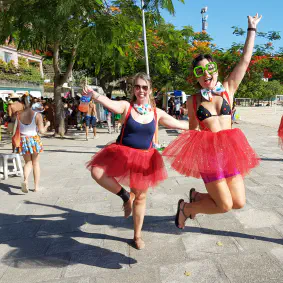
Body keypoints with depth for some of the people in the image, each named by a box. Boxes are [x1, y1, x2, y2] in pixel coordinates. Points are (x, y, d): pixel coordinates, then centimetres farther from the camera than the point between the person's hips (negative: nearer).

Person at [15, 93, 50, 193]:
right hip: (34, 139, -2)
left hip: (23, 140, 2)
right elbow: (42, 131, -12)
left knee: (28, 162, 17)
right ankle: (36, 186, 20)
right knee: (35, 163, 14)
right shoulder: (37, 115, -12)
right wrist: (47, 124, 5)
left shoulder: (19, 115, -3)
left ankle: (25, 180, -10)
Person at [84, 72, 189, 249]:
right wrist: (93, 94, -48)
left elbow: (181, 124, 9)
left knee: (140, 196, 11)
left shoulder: (157, 113, 0)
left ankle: (137, 235, 33)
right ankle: (125, 196, 3)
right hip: (122, 154, -1)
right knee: (97, 171, -22)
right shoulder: (127, 107, -8)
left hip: (144, 158, 1)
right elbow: (109, 102, -29)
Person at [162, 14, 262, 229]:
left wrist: (252, 29, 10)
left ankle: (197, 196, 26)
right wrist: (189, 154, 9)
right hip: (207, 152, -3)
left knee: (239, 203, 5)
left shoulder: (228, 90, 7)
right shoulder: (193, 100, 3)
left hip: (229, 150, 4)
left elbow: (245, 60, 6)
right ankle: (186, 207, 20)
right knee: (225, 205, -4)